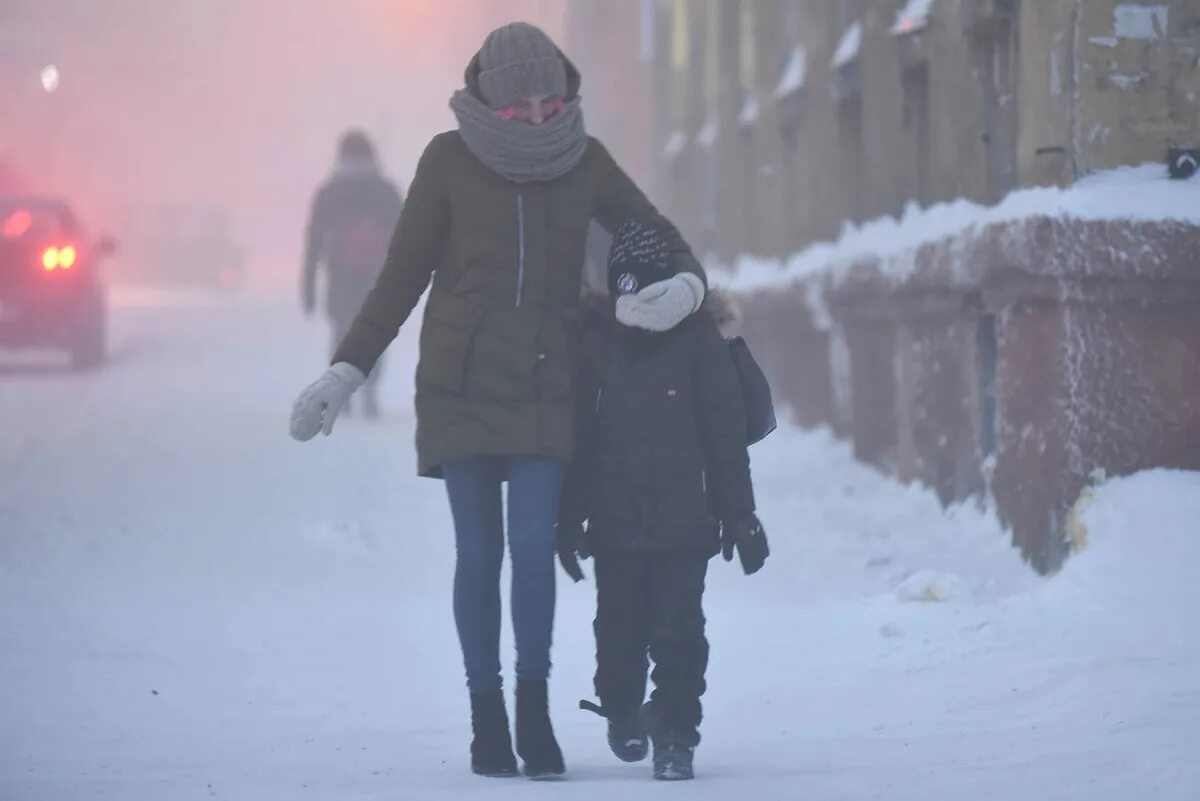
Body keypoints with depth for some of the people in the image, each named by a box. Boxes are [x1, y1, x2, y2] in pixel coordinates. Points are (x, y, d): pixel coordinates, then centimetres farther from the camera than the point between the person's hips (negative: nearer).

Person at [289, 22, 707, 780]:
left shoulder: (584, 161, 2)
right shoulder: (451, 160, -2)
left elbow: (660, 238, 10)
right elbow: (403, 276, 4)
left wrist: (686, 285, -14)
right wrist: (345, 373, 1)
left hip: (546, 389, 1)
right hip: (462, 386, -1)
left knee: (535, 548, -9)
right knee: (479, 554, 0)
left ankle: (534, 709, 4)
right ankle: (487, 717, 9)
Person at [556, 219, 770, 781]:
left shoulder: (698, 339, 0)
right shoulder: (593, 343, 5)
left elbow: (728, 434, 2)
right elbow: (576, 437, 7)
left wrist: (739, 515, 0)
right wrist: (570, 519, 6)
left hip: (684, 522, -2)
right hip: (615, 524, 2)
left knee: (677, 632, -5)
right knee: (619, 630, 4)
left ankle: (676, 735, 5)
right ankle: (623, 713, 29)